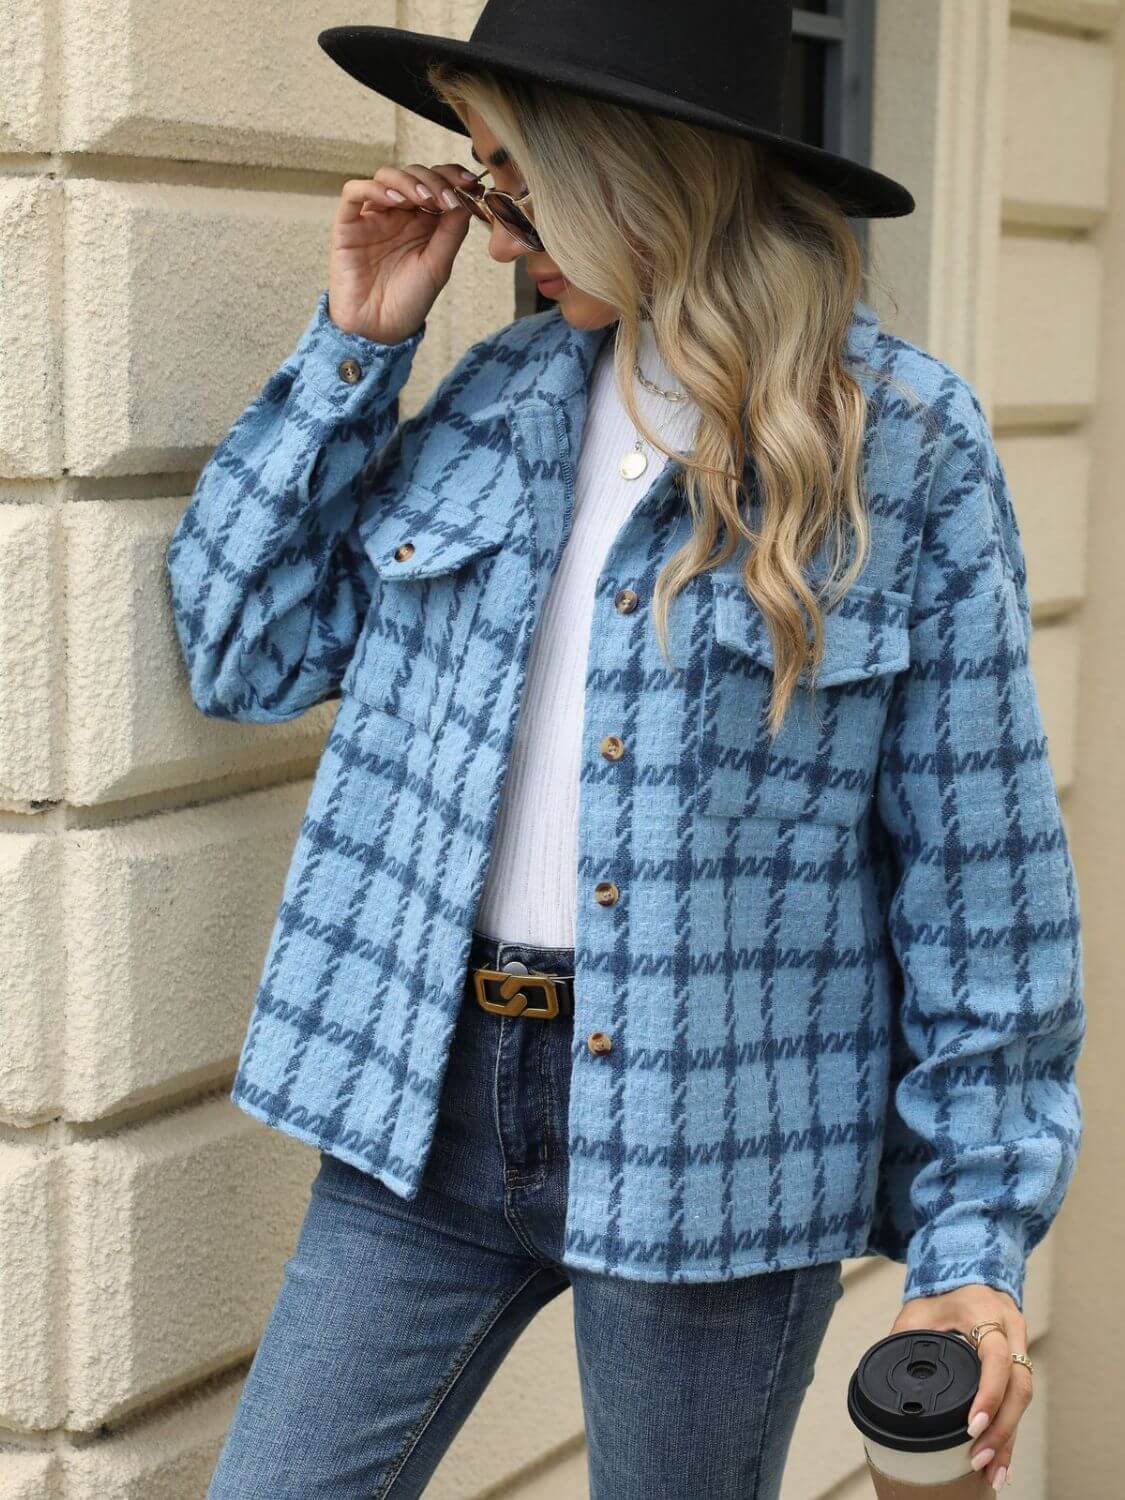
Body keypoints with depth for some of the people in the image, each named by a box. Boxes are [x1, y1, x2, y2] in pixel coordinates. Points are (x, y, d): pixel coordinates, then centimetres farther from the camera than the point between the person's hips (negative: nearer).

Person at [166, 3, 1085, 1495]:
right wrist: (353, 347, 1)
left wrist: (975, 1232, -7)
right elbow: (246, 646, 9)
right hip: (433, 1103, 4)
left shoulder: (905, 445, -8)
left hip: (715, 1144, -4)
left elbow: (979, 868, -6)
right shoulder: (499, 395, 6)